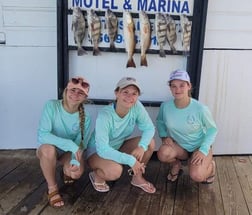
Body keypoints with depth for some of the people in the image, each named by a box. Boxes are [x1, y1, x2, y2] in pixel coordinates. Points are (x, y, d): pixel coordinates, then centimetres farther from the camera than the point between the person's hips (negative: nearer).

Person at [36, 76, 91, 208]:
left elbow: (81, 144, -15)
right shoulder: (51, 106, -22)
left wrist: (76, 161, -36)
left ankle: (65, 170, 13)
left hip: (70, 152, 2)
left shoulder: (85, 118, -14)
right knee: (48, 148, -37)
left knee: (76, 173, -28)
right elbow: (42, 135, -31)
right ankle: (52, 188, -12)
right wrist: (70, 144, -39)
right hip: (48, 150, -1)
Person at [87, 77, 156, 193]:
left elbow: (149, 128, -13)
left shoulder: (136, 106, -18)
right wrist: (130, 160, -36)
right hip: (97, 152, -6)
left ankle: (137, 178, 6)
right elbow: (102, 150, -33)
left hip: (119, 147, 6)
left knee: (149, 143, -15)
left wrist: (142, 146, -33)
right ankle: (96, 175, 1)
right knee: (115, 170, -35)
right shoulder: (104, 115, -32)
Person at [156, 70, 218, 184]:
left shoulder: (200, 109, -24)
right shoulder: (165, 106, -16)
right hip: (179, 145, 2)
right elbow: (160, 121, 6)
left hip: (199, 146, -2)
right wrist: (164, 136, -13)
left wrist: (203, 150, -21)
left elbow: (212, 129, -10)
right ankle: (176, 164, 8)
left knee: (196, 176, -24)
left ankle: (210, 165, 13)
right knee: (163, 154, -30)